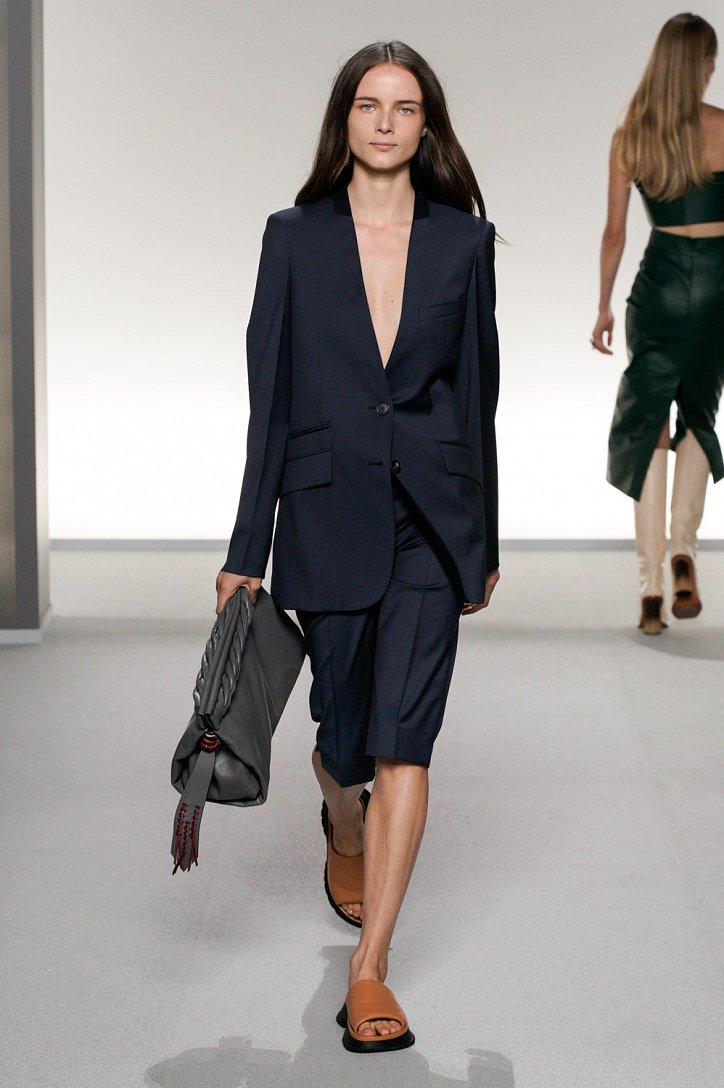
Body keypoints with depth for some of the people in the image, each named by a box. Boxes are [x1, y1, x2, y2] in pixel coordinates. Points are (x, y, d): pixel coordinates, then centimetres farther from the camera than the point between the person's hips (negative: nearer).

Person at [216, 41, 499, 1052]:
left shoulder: (465, 240, 3)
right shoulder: (295, 237, 2)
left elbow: (478, 389, 7)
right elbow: (269, 395, 1)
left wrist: (483, 541, 9)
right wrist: (248, 548, -1)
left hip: (431, 514, 0)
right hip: (329, 511, 0)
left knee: (403, 737, -9)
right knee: (345, 732, 12)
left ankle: (369, 971, -4)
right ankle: (345, 824, 49)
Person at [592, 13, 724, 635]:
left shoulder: (629, 137, 0)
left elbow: (615, 232, 2)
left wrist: (604, 306, 11)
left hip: (660, 283, 1)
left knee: (648, 425, 6)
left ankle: (652, 587, 1)